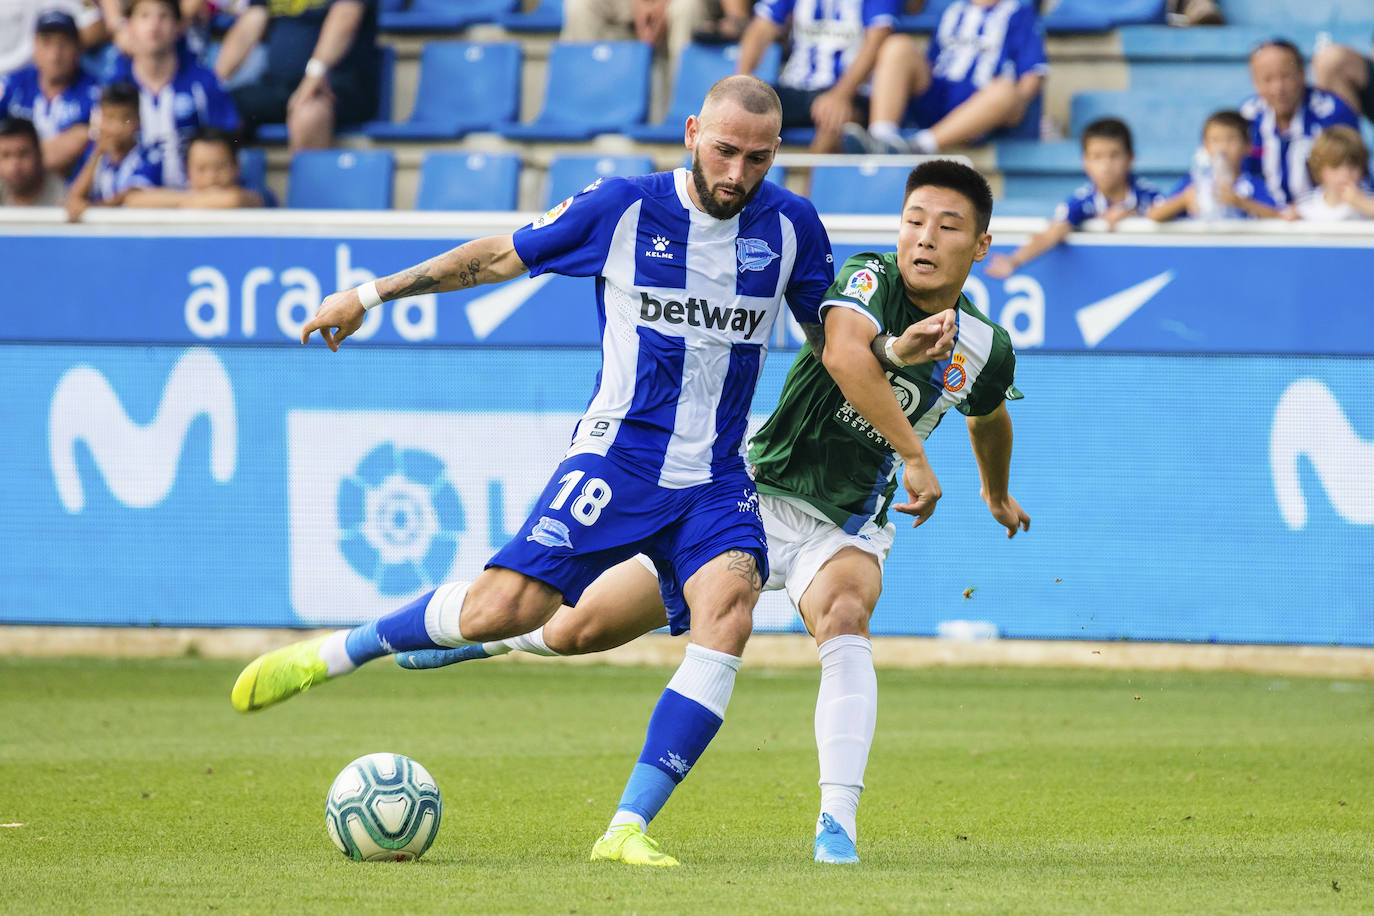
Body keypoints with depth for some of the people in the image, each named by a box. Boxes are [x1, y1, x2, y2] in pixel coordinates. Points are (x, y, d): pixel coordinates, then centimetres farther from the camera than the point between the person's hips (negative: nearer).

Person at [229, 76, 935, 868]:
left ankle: (629, 827, -21)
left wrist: (910, 452, 16)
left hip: (716, 480, 2)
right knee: (506, 607, -16)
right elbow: (502, 257, 5)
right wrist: (371, 295, 7)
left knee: (729, 607, -25)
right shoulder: (623, 209, -6)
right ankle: (331, 655, 10)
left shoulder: (790, 225, 1)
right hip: (617, 457, -2)